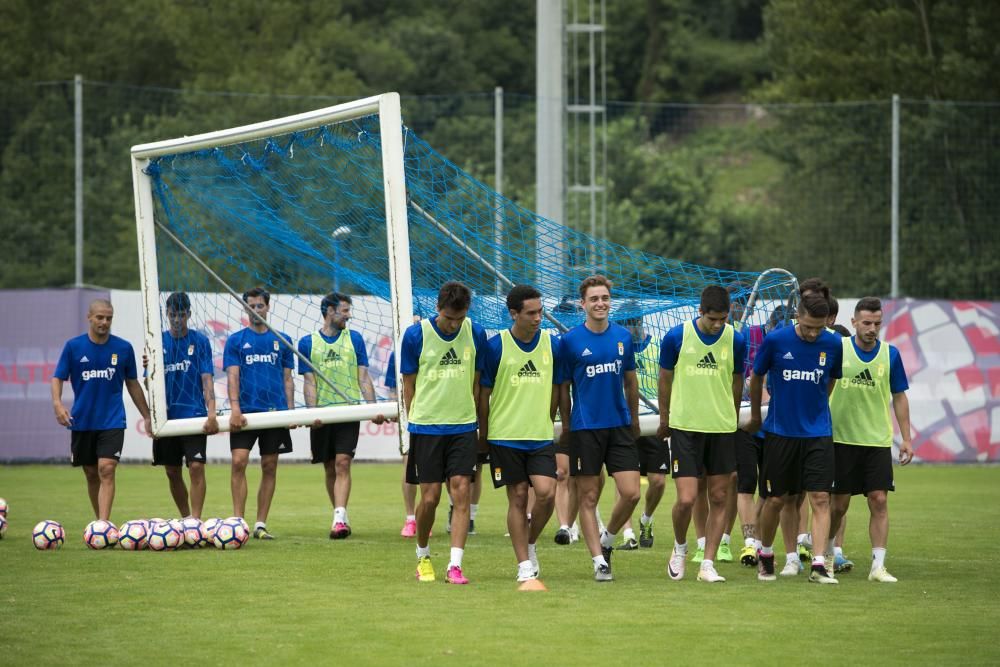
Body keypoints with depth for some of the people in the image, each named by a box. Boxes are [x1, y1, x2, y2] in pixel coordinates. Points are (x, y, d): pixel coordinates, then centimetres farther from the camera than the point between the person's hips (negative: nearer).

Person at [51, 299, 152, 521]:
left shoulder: (123, 348, 1)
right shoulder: (73, 346, -1)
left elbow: (132, 384, 12)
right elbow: (58, 378, 0)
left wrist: (147, 417, 15)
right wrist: (57, 404, -19)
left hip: (112, 421, -1)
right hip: (82, 422, 1)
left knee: (107, 470, -16)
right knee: (91, 474, 10)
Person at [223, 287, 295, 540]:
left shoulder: (281, 341, 11)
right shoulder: (236, 341, 6)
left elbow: (287, 379, 13)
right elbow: (232, 377, -2)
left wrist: (290, 410, 4)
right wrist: (235, 409, -14)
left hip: (275, 412, 2)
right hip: (245, 413, -2)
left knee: (269, 467, 2)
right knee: (239, 462, -13)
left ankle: (260, 524, 8)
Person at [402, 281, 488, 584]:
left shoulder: (475, 334, 1)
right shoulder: (416, 335, -6)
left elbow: (476, 382, 11)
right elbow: (409, 385, 3)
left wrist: (473, 419, 9)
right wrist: (413, 423, 3)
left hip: (463, 426, 2)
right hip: (426, 427, -2)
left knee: (461, 492, -8)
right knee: (430, 498, 0)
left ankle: (455, 565, -8)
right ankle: (423, 557, 23)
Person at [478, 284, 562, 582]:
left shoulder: (552, 344, 2)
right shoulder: (496, 346, -6)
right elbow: (484, 393, 2)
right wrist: (483, 433, 5)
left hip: (541, 435, 2)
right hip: (505, 435, -2)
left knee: (546, 492, -13)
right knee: (518, 498, 1)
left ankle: (530, 543, 14)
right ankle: (524, 566, 8)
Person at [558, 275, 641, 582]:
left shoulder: (623, 336, 5)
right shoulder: (570, 340, -5)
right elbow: (563, 387, 2)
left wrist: (633, 417, 20)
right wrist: (566, 423, 3)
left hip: (620, 426, 3)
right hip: (585, 428, -3)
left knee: (631, 493, -4)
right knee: (589, 498, 0)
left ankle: (607, 539, 21)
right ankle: (599, 560, 7)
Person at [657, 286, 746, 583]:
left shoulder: (736, 341, -2)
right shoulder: (676, 337, -8)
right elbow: (665, 379, 6)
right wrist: (665, 419, 14)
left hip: (722, 429, 2)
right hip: (685, 427, -2)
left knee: (719, 499, 3)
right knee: (686, 499, -8)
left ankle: (708, 564, 11)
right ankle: (679, 548, 20)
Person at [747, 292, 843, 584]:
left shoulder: (833, 344, -4)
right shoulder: (775, 340, -9)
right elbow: (756, 377, 6)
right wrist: (755, 417, 16)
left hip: (818, 433, 1)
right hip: (780, 431, -1)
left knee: (820, 499, -9)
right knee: (777, 499, 6)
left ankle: (819, 565, -10)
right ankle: (765, 555, 28)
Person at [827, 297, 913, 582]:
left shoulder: (890, 354, 2)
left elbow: (899, 397, 9)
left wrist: (906, 438, 5)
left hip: (878, 441, 1)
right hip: (841, 438, -1)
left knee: (879, 501, -7)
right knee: (839, 504, 4)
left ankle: (878, 565, -4)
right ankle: (827, 552, 28)